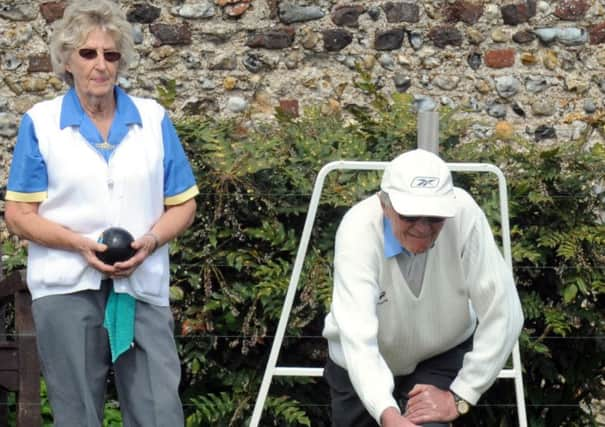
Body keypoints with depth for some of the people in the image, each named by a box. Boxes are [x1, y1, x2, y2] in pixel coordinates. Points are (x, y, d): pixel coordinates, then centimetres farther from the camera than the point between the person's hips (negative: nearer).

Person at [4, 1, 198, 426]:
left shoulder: (154, 119, 8)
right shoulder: (40, 123, 2)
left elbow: (183, 204, 9)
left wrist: (150, 241, -11)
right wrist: (81, 243, -16)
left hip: (143, 288, 2)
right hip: (67, 290, -1)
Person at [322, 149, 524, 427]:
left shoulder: (464, 214, -30)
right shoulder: (359, 230, -33)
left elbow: (502, 314, -27)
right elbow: (357, 336, -42)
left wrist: (459, 397, -27)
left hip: (442, 354, 0)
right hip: (362, 367, 0)